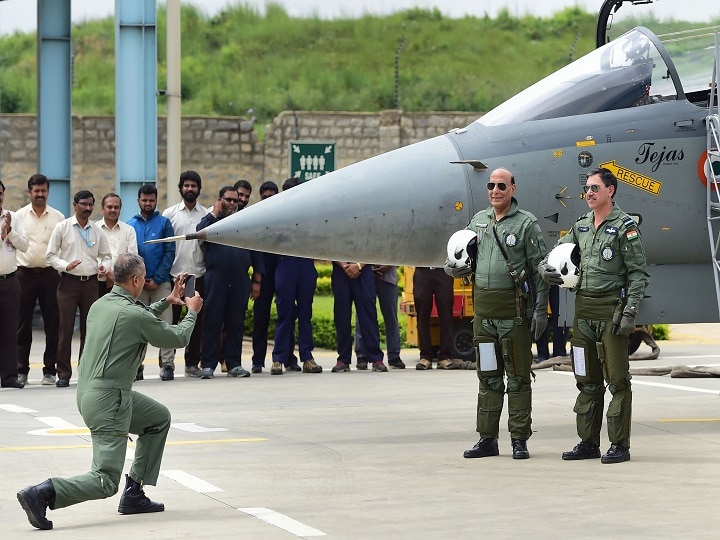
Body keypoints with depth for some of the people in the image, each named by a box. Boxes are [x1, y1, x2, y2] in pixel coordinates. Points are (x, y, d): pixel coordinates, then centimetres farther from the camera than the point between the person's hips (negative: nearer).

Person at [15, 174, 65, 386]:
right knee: (23, 323, 2)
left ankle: (50, 370, 8)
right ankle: (21, 369, 8)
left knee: (52, 323, 1)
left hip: (50, 273, 0)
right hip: (25, 272, 0)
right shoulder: (20, 216, 6)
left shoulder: (57, 217, 6)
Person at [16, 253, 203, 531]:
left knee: (160, 417, 26)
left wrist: (167, 301, 37)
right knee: (105, 482, -9)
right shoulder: (133, 313, -16)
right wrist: (192, 313, 19)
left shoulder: (100, 305, 8)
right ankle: (42, 494, -24)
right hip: (108, 400, -9)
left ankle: (133, 495, 24)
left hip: (88, 391, 9)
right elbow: (178, 338, 0)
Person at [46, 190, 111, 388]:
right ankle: (63, 374, 0)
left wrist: (103, 267, -4)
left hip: (91, 282, 3)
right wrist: (65, 266, -16)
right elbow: (50, 255, 1)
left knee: (89, 329, 6)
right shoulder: (62, 227, 0)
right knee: (66, 329, -4)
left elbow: (106, 255, 18)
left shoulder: (97, 231, 9)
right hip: (69, 281, -3)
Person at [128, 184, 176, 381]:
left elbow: (170, 252, -1)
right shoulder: (131, 225, 9)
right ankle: (137, 365, 5)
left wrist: (157, 279, -8)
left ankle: (167, 364, -4)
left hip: (160, 282, -2)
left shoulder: (164, 223, 4)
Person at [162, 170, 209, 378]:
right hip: (174, 274, -1)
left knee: (197, 321, 5)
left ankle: (192, 363, 12)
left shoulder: (206, 215, 8)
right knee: (170, 320, 0)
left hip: (199, 275, 1)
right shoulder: (170, 214, 5)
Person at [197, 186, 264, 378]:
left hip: (240, 281, 2)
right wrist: (215, 214, -7)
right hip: (215, 280, -2)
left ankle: (234, 364, 10)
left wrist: (257, 280, 9)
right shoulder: (211, 220, 10)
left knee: (236, 323, 4)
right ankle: (208, 365, -1)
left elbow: (256, 253, 15)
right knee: (212, 322, -3)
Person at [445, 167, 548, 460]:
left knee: (517, 377, 0)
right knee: (488, 377, 10)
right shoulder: (478, 221, 13)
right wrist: (456, 269, 0)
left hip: (514, 309, -5)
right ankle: (487, 439, 15)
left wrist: (540, 309, -10)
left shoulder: (526, 223, -3)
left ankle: (519, 440, 4)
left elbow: (540, 269, -5)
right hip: (483, 308, 5)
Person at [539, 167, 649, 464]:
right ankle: (588, 442, 16)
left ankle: (619, 444, 0)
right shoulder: (581, 227, 13)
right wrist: (545, 268, -2)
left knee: (617, 380, -3)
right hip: (583, 309, 7)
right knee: (587, 381, 10)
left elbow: (639, 273, -9)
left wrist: (630, 311, -16)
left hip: (612, 309, -7)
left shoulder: (625, 227, -6)